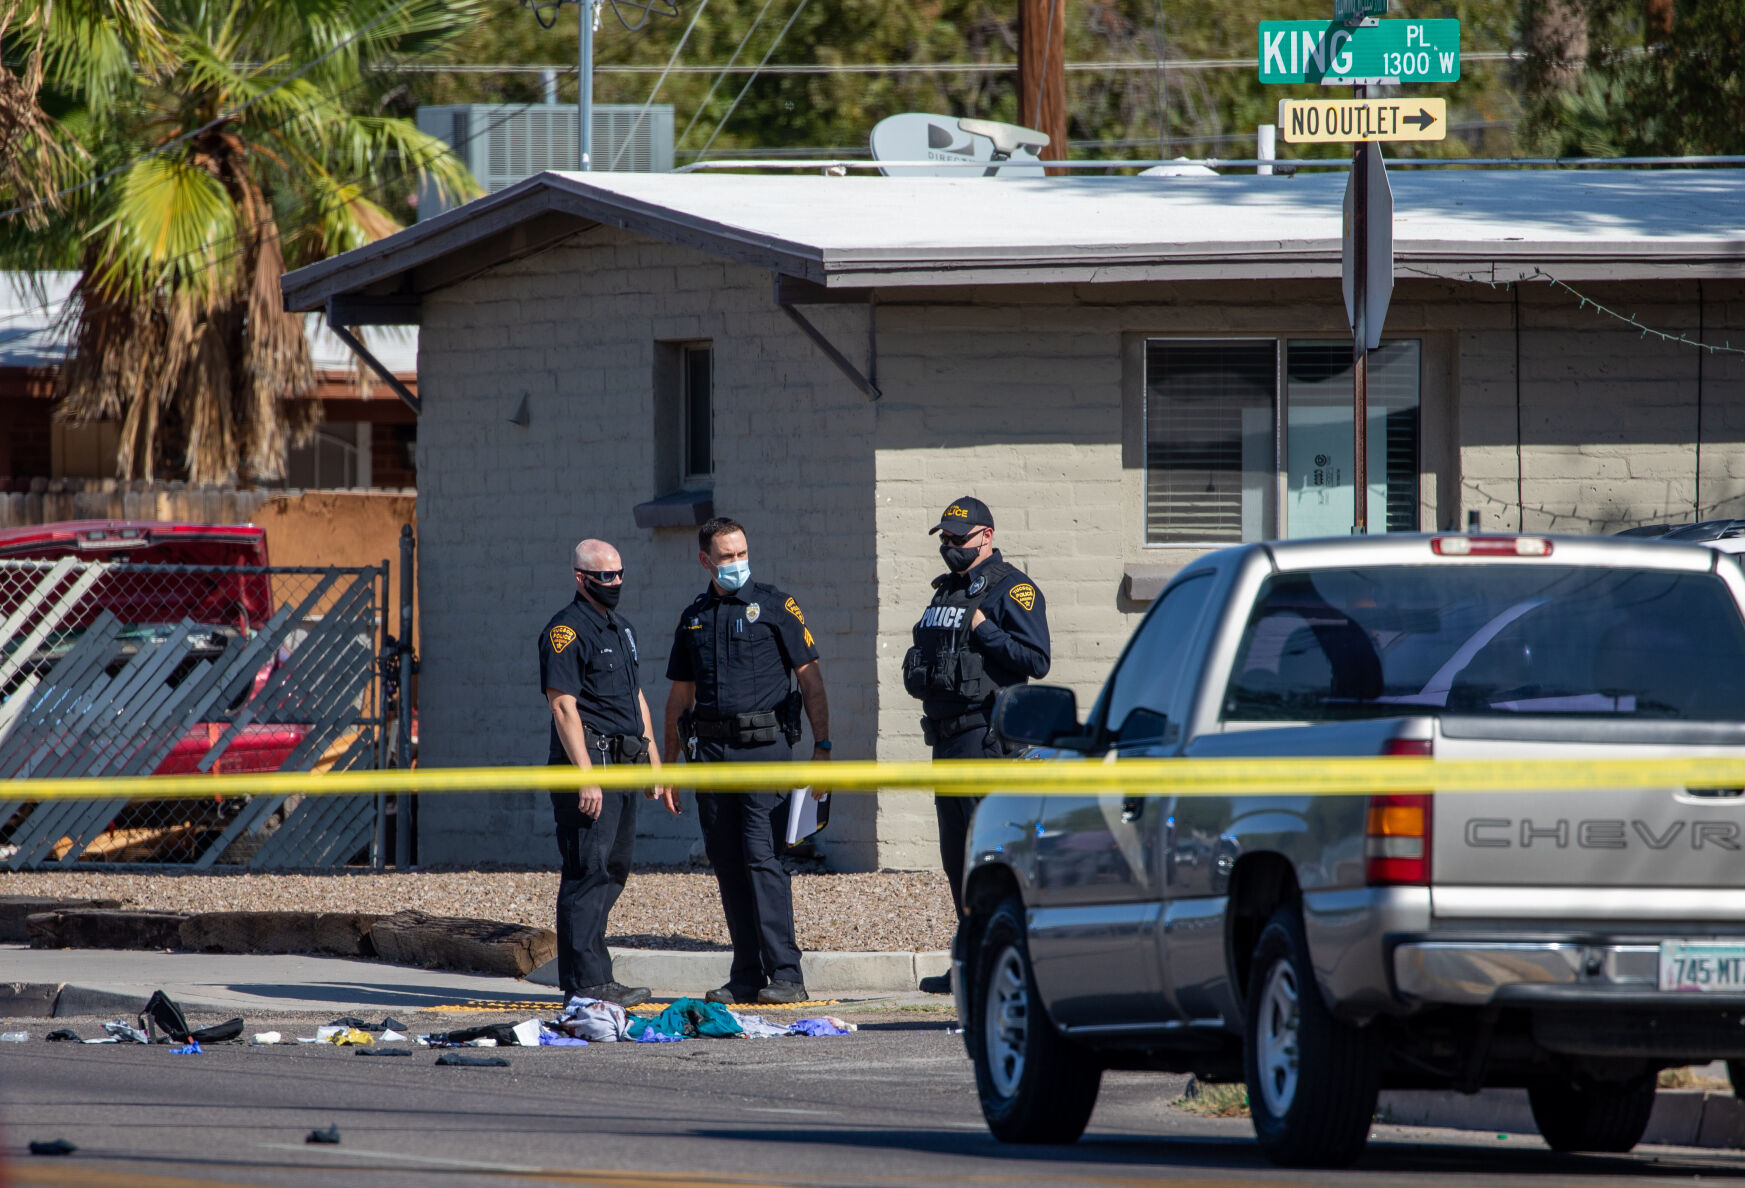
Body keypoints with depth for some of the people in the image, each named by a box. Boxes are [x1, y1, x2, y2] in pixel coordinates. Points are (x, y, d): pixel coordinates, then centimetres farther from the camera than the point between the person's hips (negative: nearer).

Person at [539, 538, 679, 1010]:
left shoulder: (622, 629, 19)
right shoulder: (566, 631, -9)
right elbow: (563, 705, -16)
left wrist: (655, 767, 21)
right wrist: (587, 777, -22)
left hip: (623, 767, 9)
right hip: (587, 758, -9)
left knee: (612, 870, 9)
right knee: (589, 870, -11)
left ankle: (584, 975, 15)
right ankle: (586, 980, -12)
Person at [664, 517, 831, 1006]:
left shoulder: (775, 607, 1)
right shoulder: (694, 618, 15)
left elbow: (810, 680, 0)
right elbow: (681, 695, 21)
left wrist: (822, 746, -8)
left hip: (764, 746, -5)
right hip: (712, 749, 5)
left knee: (763, 857, -13)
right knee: (727, 865, 5)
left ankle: (785, 975, -15)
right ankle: (746, 978, 9)